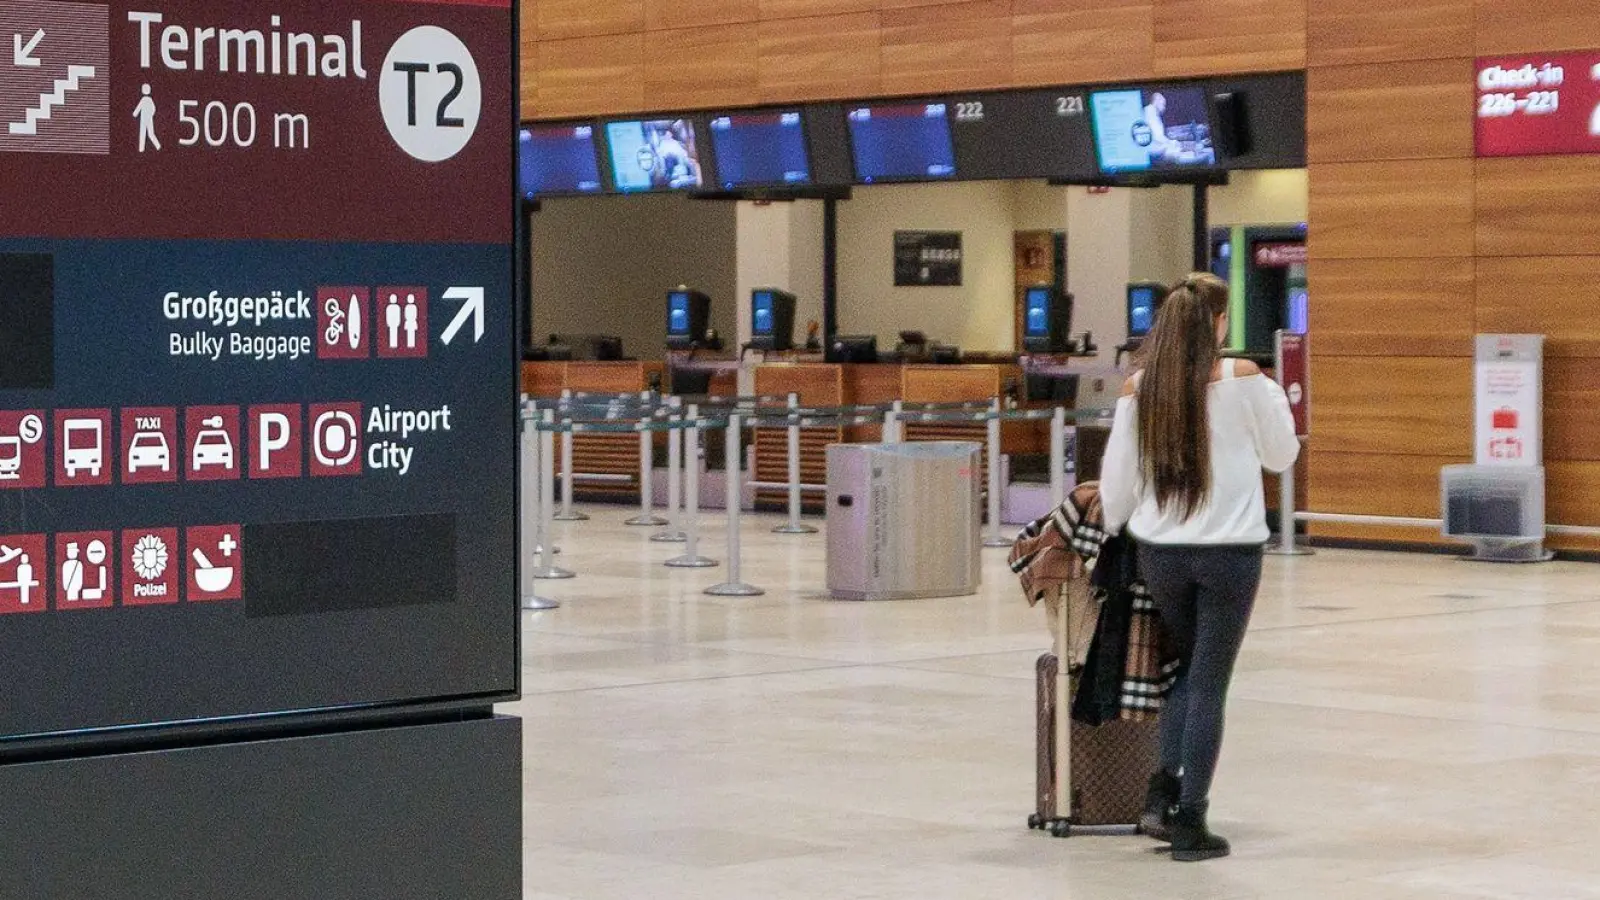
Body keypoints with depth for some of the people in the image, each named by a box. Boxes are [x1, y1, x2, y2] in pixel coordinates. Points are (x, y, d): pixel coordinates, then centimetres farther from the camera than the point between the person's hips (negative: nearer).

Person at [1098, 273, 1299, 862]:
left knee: (1187, 668, 22)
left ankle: (1164, 788, 8)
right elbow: (1281, 454, 3)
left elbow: (1117, 476, 6)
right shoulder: (1241, 378, -9)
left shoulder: (1139, 388, -1)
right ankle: (1189, 823, 4)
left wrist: (1114, 527, 24)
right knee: (1208, 684, 4)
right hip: (1229, 551, -3)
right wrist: (1275, 398, 21)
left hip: (1159, 551, 3)